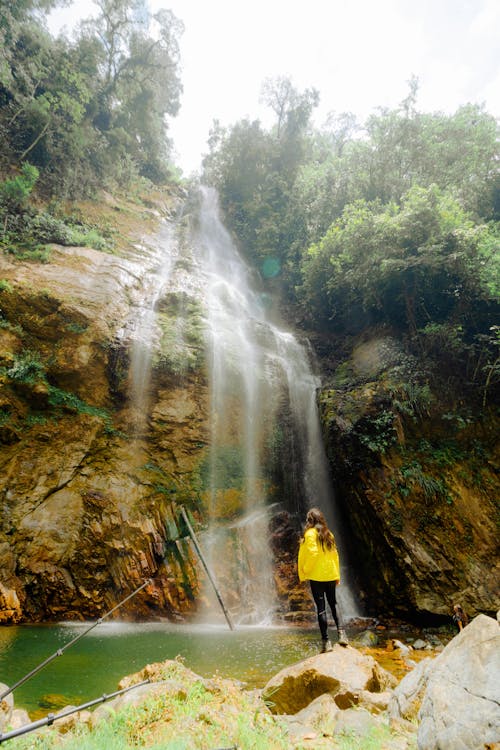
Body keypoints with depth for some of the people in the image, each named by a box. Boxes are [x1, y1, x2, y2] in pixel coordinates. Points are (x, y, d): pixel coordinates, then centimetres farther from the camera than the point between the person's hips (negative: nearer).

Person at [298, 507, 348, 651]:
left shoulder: (310, 533, -10)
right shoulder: (328, 534, 9)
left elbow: (312, 553, -20)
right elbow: (335, 554, 11)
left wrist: (305, 570, -9)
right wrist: (337, 575, 17)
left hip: (317, 576, -6)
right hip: (331, 575, 6)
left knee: (321, 608, 0)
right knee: (333, 604, 18)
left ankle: (325, 641, 3)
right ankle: (341, 632, 10)